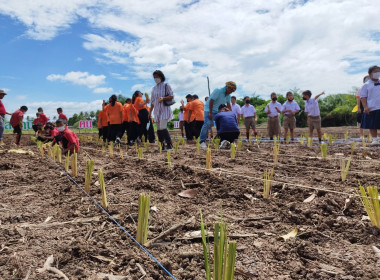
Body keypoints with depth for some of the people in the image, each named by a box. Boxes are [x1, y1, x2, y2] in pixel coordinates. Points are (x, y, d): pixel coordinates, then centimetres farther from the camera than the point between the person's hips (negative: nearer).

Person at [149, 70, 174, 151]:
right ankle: (162, 146, 12)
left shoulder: (166, 86, 0)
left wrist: (163, 98, -20)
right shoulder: (154, 88, 15)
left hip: (164, 109, -6)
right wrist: (150, 111, 14)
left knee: (163, 128, -18)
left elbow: (172, 96, -5)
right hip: (157, 110, 6)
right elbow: (152, 101, 18)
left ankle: (169, 145, -11)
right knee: (158, 129, 5)